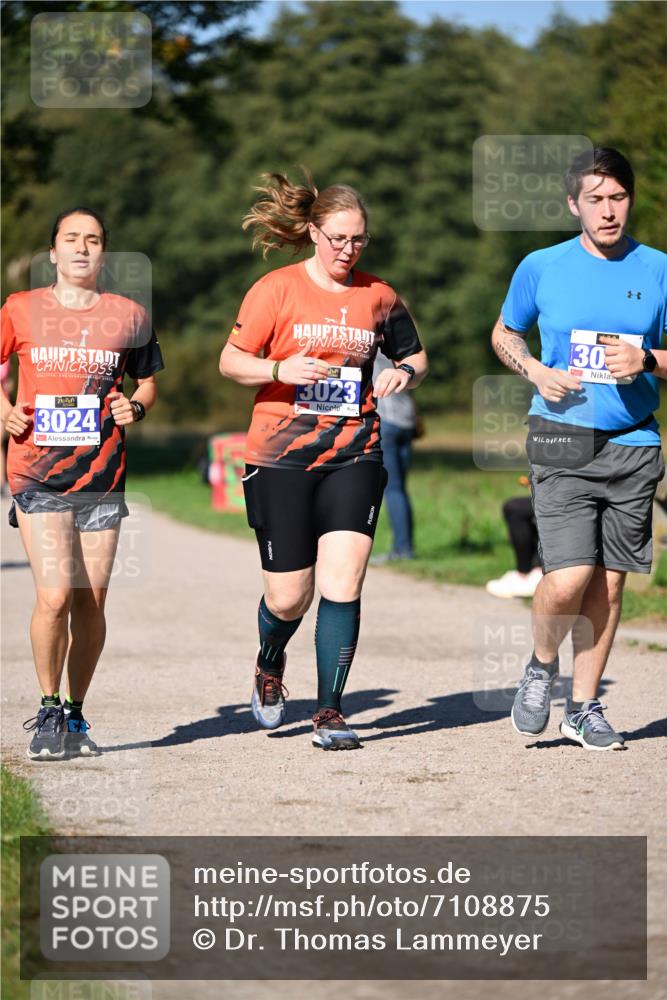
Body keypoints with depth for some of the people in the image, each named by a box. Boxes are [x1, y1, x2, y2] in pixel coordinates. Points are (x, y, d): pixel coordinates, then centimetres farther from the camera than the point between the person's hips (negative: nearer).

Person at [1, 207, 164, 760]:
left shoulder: (128, 316, 5)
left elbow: (148, 380, 18)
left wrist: (134, 407, -3)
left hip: (102, 475, 2)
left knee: (90, 603, 4)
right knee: (54, 595, -14)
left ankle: (76, 714, 20)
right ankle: (49, 711, 4)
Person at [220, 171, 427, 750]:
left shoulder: (378, 296, 7)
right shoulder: (277, 290, -2)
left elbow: (414, 355, 21)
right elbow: (230, 360, 0)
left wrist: (405, 373, -3)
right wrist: (280, 369, -19)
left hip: (354, 457, 2)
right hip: (280, 458, -2)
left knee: (342, 584, -12)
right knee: (289, 597, 3)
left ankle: (329, 713, -5)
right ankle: (270, 665, 37)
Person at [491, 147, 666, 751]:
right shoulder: (541, 268, 3)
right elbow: (505, 334, 18)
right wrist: (536, 373, -1)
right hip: (561, 444, -2)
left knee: (609, 583, 5)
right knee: (568, 580, -14)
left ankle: (584, 707, 20)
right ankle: (542, 666, 17)